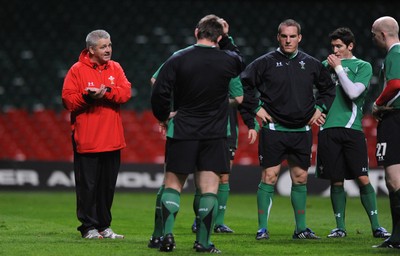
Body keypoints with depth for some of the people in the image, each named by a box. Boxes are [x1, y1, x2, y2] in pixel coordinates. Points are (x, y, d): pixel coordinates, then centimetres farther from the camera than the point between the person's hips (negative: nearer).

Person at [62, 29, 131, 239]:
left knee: (108, 186, 10)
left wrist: (106, 92, -19)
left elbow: (125, 93, -4)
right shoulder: (77, 70, -3)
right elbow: (68, 100, -8)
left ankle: (103, 226, 19)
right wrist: (87, 97, -23)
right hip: (86, 140, -4)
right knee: (87, 185, -2)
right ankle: (88, 227, 5)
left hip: (111, 140, 4)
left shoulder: (115, 69, 10)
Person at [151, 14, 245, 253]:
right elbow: (239, 61, 23)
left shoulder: (178, 59, -7)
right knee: (209, 188, 3)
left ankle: (167, 234, -2)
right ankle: (204, 242, -1)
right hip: (215, 135, 0)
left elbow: (159, 92, -8)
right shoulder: (227, 61, -3)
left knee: (173, 184, 10)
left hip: (182, 132, 0)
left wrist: (164, 117, 8)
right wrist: (226, 38, 21)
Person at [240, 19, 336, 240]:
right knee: (269, 177, -7)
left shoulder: (311, 64, 8)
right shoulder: (266, 62, -3)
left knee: (300, 178, 8)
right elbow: (243, 84, -1)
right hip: (274, 129, -4)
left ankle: (301, 228, 17)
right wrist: (256, 108, -4)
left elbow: (328, 87, 23)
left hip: (302, 131, 4)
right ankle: (262, 228, -3)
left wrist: (320, 108, 12)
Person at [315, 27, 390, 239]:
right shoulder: (327, 64, 15)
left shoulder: (363, 67, 5)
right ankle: (340, 227, 12)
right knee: (336, 181, 4)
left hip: (352, 128, -3)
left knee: (362, 179, -8)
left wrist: (338, 68, -5)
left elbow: (353, 92, -10)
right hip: (328, 129, 3)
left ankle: (376, 226, -2)